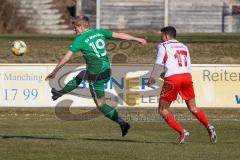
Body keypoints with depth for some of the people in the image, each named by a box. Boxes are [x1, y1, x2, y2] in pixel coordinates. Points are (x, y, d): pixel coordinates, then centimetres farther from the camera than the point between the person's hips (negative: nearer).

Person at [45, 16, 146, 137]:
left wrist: (54, 71, -1)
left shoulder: (80, 40, -10)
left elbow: (66, 58, -9)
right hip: (107, 71, 8)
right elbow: (119, 35, 11)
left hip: (96, 75, -8)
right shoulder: (100, 32, 6)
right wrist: (137, 39, 23)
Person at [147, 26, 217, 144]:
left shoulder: (163, 46, 6)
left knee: (163, 110, 6)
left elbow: (158, 65, -3)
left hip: (172, 80, -5)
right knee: (193, 108, 16)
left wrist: (152, 79, 10)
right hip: (187, 77, 5)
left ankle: (182, 131, -9)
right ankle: (209, 126, -7)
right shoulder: (183, 47, 23)